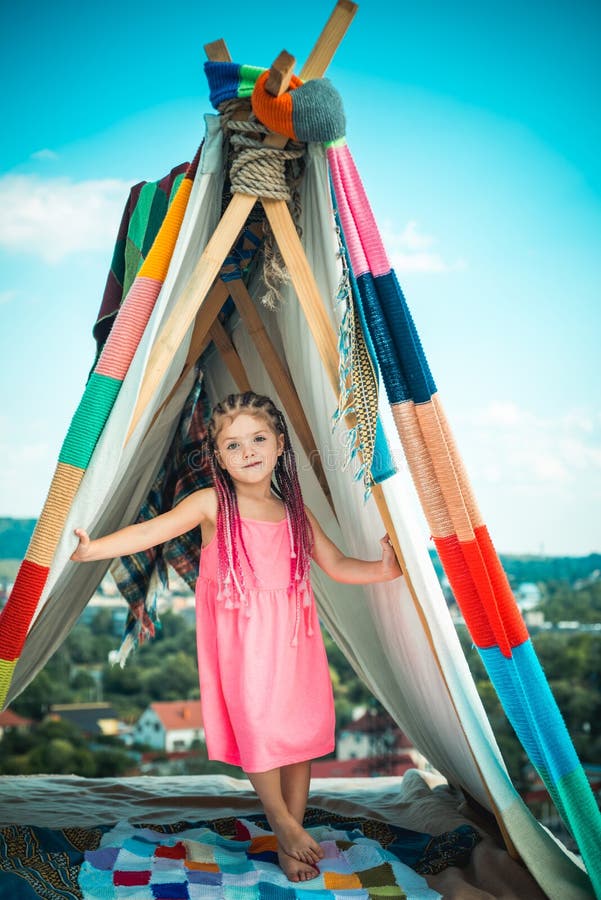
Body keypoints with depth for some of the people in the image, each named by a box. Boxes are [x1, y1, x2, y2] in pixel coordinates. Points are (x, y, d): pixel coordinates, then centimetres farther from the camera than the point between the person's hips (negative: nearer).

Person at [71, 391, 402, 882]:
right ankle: (285, 825, 19)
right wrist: (91, 548, -20)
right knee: (257, 730, -6)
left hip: (292, 640, 4)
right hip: (243, 646, -3)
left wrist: (382, 569, -3)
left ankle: (293, 836, 23)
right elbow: (152, 531, -11)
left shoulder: (294, 511, 7)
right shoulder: (214, 503, -4)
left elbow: (336, 564, 12)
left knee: (302, 730, 6)